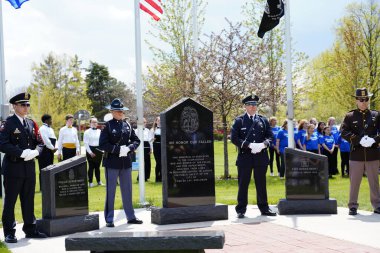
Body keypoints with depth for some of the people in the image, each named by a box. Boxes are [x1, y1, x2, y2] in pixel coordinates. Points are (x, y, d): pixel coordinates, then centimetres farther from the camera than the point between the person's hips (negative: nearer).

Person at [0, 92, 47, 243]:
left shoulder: (31, 123, 13)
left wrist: (35, 151, -5)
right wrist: (22, 153, -21)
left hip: (29, 167, 6)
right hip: (13, 168, -6)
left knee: (28, 200, 12)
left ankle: (30, 229, 21)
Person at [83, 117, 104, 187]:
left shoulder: (100, 131, 8)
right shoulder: (87, 132, -2)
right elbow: (86, 143, -6)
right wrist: (90, 152, -12)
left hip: (98, 150, 3)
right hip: (90, 150, -3)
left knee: (97, 166, 10)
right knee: (91, 166, 0)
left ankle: (99, 181, 17)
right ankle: (90, 182, 5)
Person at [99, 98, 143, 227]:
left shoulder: (127, 125, 8)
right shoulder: (108, 126, -6)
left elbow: (136, 140, 11)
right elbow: (102, 144, -13)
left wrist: (128, 148, -8)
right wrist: (118, 150, -18)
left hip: (126, 162, 5)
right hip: (112, 162, -5)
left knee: (127, 190, 12)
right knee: (110, 191, 2)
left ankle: (130, 216, 22)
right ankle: (109, 219, 9)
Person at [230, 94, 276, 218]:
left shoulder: (263, 120, 11)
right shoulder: (239, 120, 1)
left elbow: (270, 136, 9)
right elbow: (234, 138, -6)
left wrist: (263, 144, -12)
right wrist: (249, 145, -16)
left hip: (261, 157, 3)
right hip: (245, 157, -2)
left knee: (261, 184, 10)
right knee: (243, 184, 2)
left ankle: (264, 208, 19)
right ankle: (241, 210, 9)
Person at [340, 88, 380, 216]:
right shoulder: (350, 116, 4)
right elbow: (344, 132, -6)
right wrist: (359, 140, -18)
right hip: (356, 154, -1)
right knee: (354, 182, 3)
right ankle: (353, 206, 11)